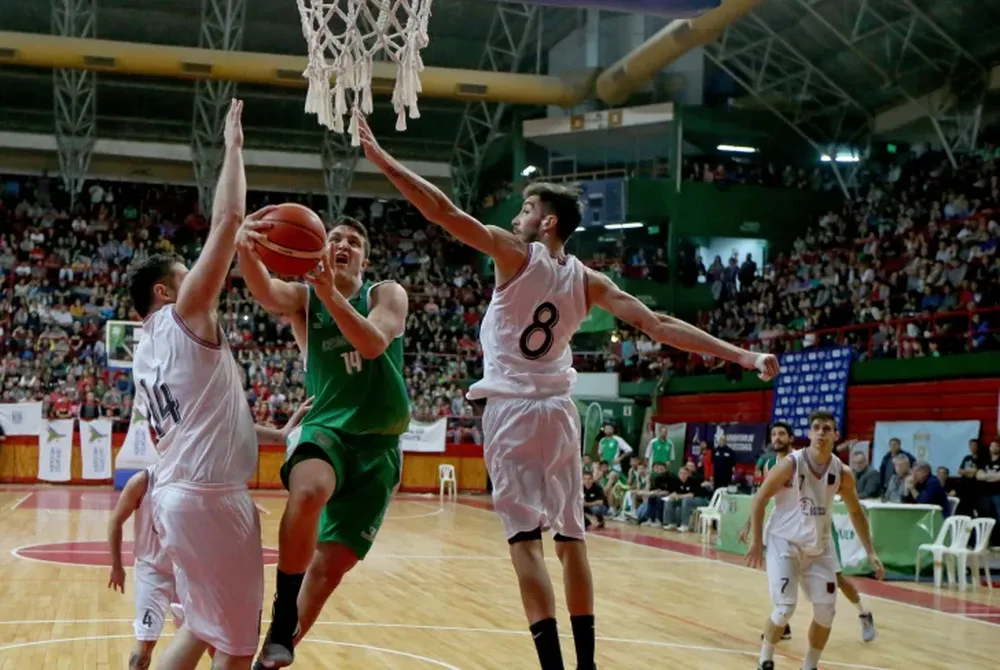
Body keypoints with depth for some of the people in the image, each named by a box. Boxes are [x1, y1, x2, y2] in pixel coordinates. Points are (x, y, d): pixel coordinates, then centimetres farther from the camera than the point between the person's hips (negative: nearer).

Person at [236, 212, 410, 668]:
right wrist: (246, 251, -43)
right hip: (326, 428, -1)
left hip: (378, 445, 1)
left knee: (333, 562, -3)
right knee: (307, 492, -36)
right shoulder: (303, 298, 5)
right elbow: (264, 292, -20)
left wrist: (331, 295, -34)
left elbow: (374, 344, -18)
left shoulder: (387, 295, 4)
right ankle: (282, 625, -19)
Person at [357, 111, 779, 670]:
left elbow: (446, 212, -13)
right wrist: (743, 356, 3)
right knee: (571, 537, 11)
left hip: (512, 409, -5)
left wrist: (383, 160, -9)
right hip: (559, 411, 5)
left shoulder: (515, 254, -6)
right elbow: (660, 326, 1)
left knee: (526, 537, -8)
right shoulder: (588, 281, 6)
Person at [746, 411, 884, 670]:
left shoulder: (842, 473, -6)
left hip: (819, 546, 4)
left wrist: (870, 552, 6)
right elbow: (760, 499, -9)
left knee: (826, 611, 2)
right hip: (784, 542, -4)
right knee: (785, 608, -13)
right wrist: (756, 541, -12)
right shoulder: (790, 464, -17)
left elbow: (856, 512, 9)